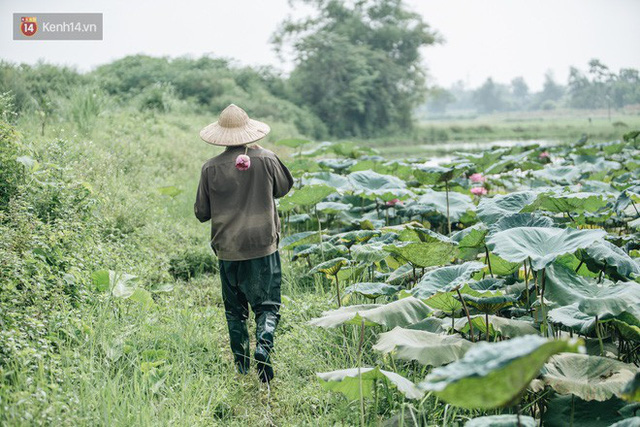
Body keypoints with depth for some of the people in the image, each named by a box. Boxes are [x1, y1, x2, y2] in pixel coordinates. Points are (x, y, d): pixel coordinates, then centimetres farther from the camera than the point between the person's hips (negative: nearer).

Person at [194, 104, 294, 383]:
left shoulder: (210, 168, -5)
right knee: (267, 306, 7)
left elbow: (201, 213, 2)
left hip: (228, 251, 1)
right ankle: (263, 346, -20)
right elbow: (285, 187, 14)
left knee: (234, 310, 15)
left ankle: (242, 368, 18)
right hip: (263, 248, -1)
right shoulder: (266, 160, -6)